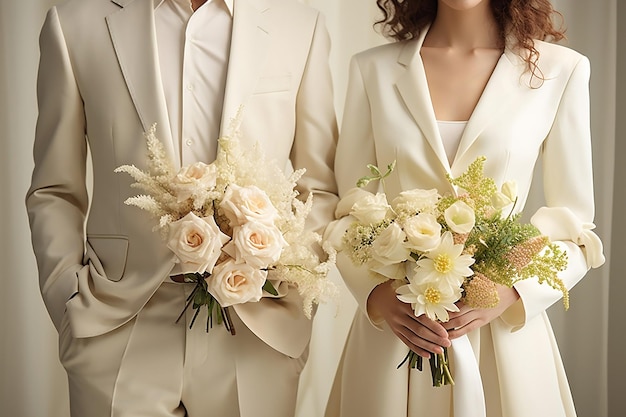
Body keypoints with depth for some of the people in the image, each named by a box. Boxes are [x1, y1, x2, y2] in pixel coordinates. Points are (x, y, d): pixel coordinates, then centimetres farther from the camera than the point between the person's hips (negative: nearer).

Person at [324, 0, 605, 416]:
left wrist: (511, 292, -17)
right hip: (393, 323, 1)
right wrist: (377, 293, -15)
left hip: (505, 333, 0)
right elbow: (349, 214, 3)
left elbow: (575, 231, 0)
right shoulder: (372, 69, 0)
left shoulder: (563, 70, -3)